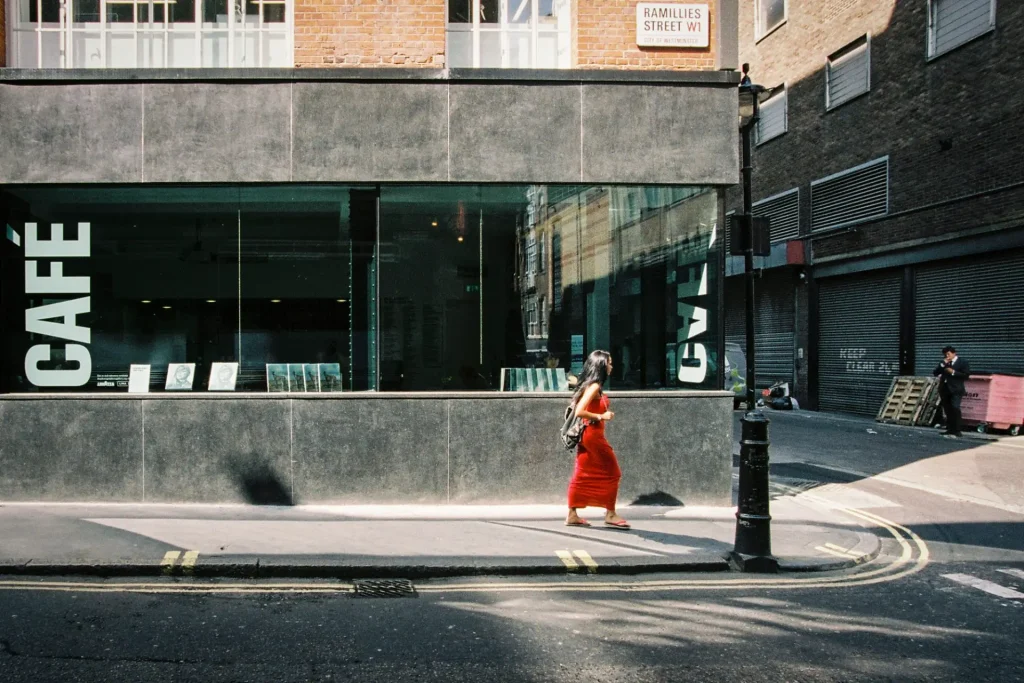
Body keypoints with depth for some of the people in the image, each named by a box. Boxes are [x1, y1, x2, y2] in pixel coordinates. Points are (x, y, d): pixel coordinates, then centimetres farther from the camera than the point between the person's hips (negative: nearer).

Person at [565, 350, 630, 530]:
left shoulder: (588, 385, 12)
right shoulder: (595, 386, -16)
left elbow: (576, 407, 19)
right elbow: (579, 411, -24)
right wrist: (601, 416, -17)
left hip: (586, 435, 9)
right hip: (593, 435, -9)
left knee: (582, 476, 11)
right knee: (611, 473, 0)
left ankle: (572, 515, 14)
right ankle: (610, 514, 5)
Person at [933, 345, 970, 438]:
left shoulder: (962, 362, 1)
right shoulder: (943, 363, 17)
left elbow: (966, 375, -8)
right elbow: (935, 373, 9)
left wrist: (953, 372, -14)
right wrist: (942, 364, -3)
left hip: (955, 389, -6)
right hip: (944, 389, 6)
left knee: (955, 408, -17)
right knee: (947, 410, 7)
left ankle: (956, 431, -16)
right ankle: (950, 430, 14)